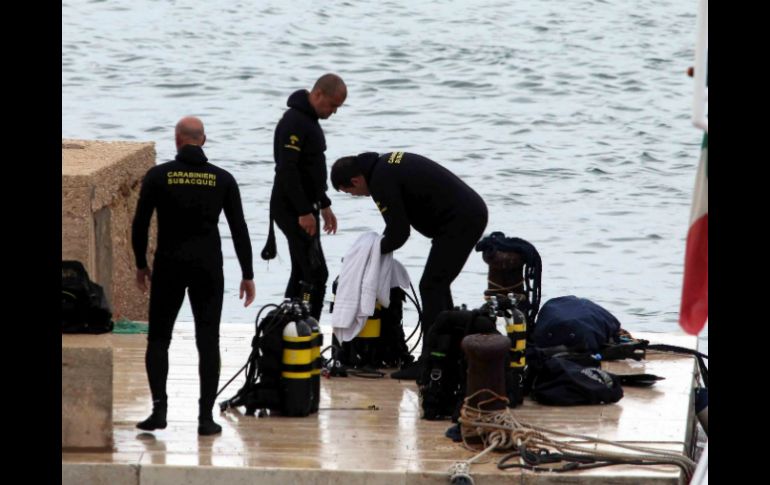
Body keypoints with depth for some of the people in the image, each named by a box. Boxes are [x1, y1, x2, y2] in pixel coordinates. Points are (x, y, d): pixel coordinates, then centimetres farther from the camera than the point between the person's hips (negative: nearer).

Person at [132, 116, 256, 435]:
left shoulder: (158, 176, -2)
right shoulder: (222, 179, 1)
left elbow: (140, 224, 0)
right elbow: (239, 229, 1)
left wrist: (141, 265, 13)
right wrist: (247, 275, 7)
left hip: (169, 265, -1)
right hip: (208, 267, 1)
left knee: (158, 339, 10)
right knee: (208, 342, 5)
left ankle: (159, 408, -4)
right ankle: (206, 417, 1)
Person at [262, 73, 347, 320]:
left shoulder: (310, 119, 15)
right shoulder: (294, 122, -18)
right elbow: (287, 171, -24)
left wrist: (324, 205, 24)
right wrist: (305, 212, -24)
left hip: (304, 209, 10)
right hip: (293, 211, -10)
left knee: (302, 273, 13)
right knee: (316, 274, -12)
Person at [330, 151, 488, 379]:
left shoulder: (381, 182, -16)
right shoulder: (384, 163, 14)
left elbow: (399, 233, -13)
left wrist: (378, 249, 6)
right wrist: (383, 243, 15)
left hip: (459, 222, -10)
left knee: (431, 288, -7)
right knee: (438, 285, 18)